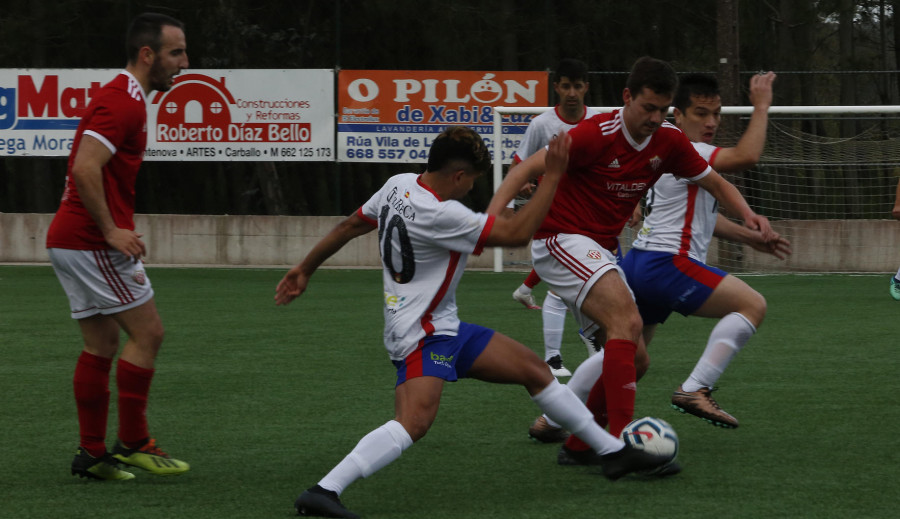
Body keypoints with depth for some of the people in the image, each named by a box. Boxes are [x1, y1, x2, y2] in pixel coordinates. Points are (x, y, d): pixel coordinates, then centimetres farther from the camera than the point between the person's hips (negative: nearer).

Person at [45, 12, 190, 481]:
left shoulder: (121, 98, 18)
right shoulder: (124, 102, -15)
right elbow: (86, 168, -25)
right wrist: (111, 230, -22)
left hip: (70, 240, 10)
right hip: (91, 243, -10)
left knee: (102, 344, 11)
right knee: (147, 332, -4)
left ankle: (92, 452, 12)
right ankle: (133, 442, 0)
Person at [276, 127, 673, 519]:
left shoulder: (399, 185, 1)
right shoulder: (441, 215, -26)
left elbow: (349, 226, 13)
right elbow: (517, 234, -21)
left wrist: (305, 269, 26)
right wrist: (552, 176, -16)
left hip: (445, 328, 11)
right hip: (421, 335, -11)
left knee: (533, 369, 14)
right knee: (415, 420, -31)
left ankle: (612, 451, 24)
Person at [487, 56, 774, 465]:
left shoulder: (668, 141, 2)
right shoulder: (597, 135, -17)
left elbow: (715, 183, 15)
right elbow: (526, 171, -17)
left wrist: (747, 215, -5)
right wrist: (489, 221, -32)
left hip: (601, 253, 8)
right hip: (561, 238, -8)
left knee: (634, 358, 4)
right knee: (627, 321, -28)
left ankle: (577, 446, 16)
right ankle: (621, 443, -31)